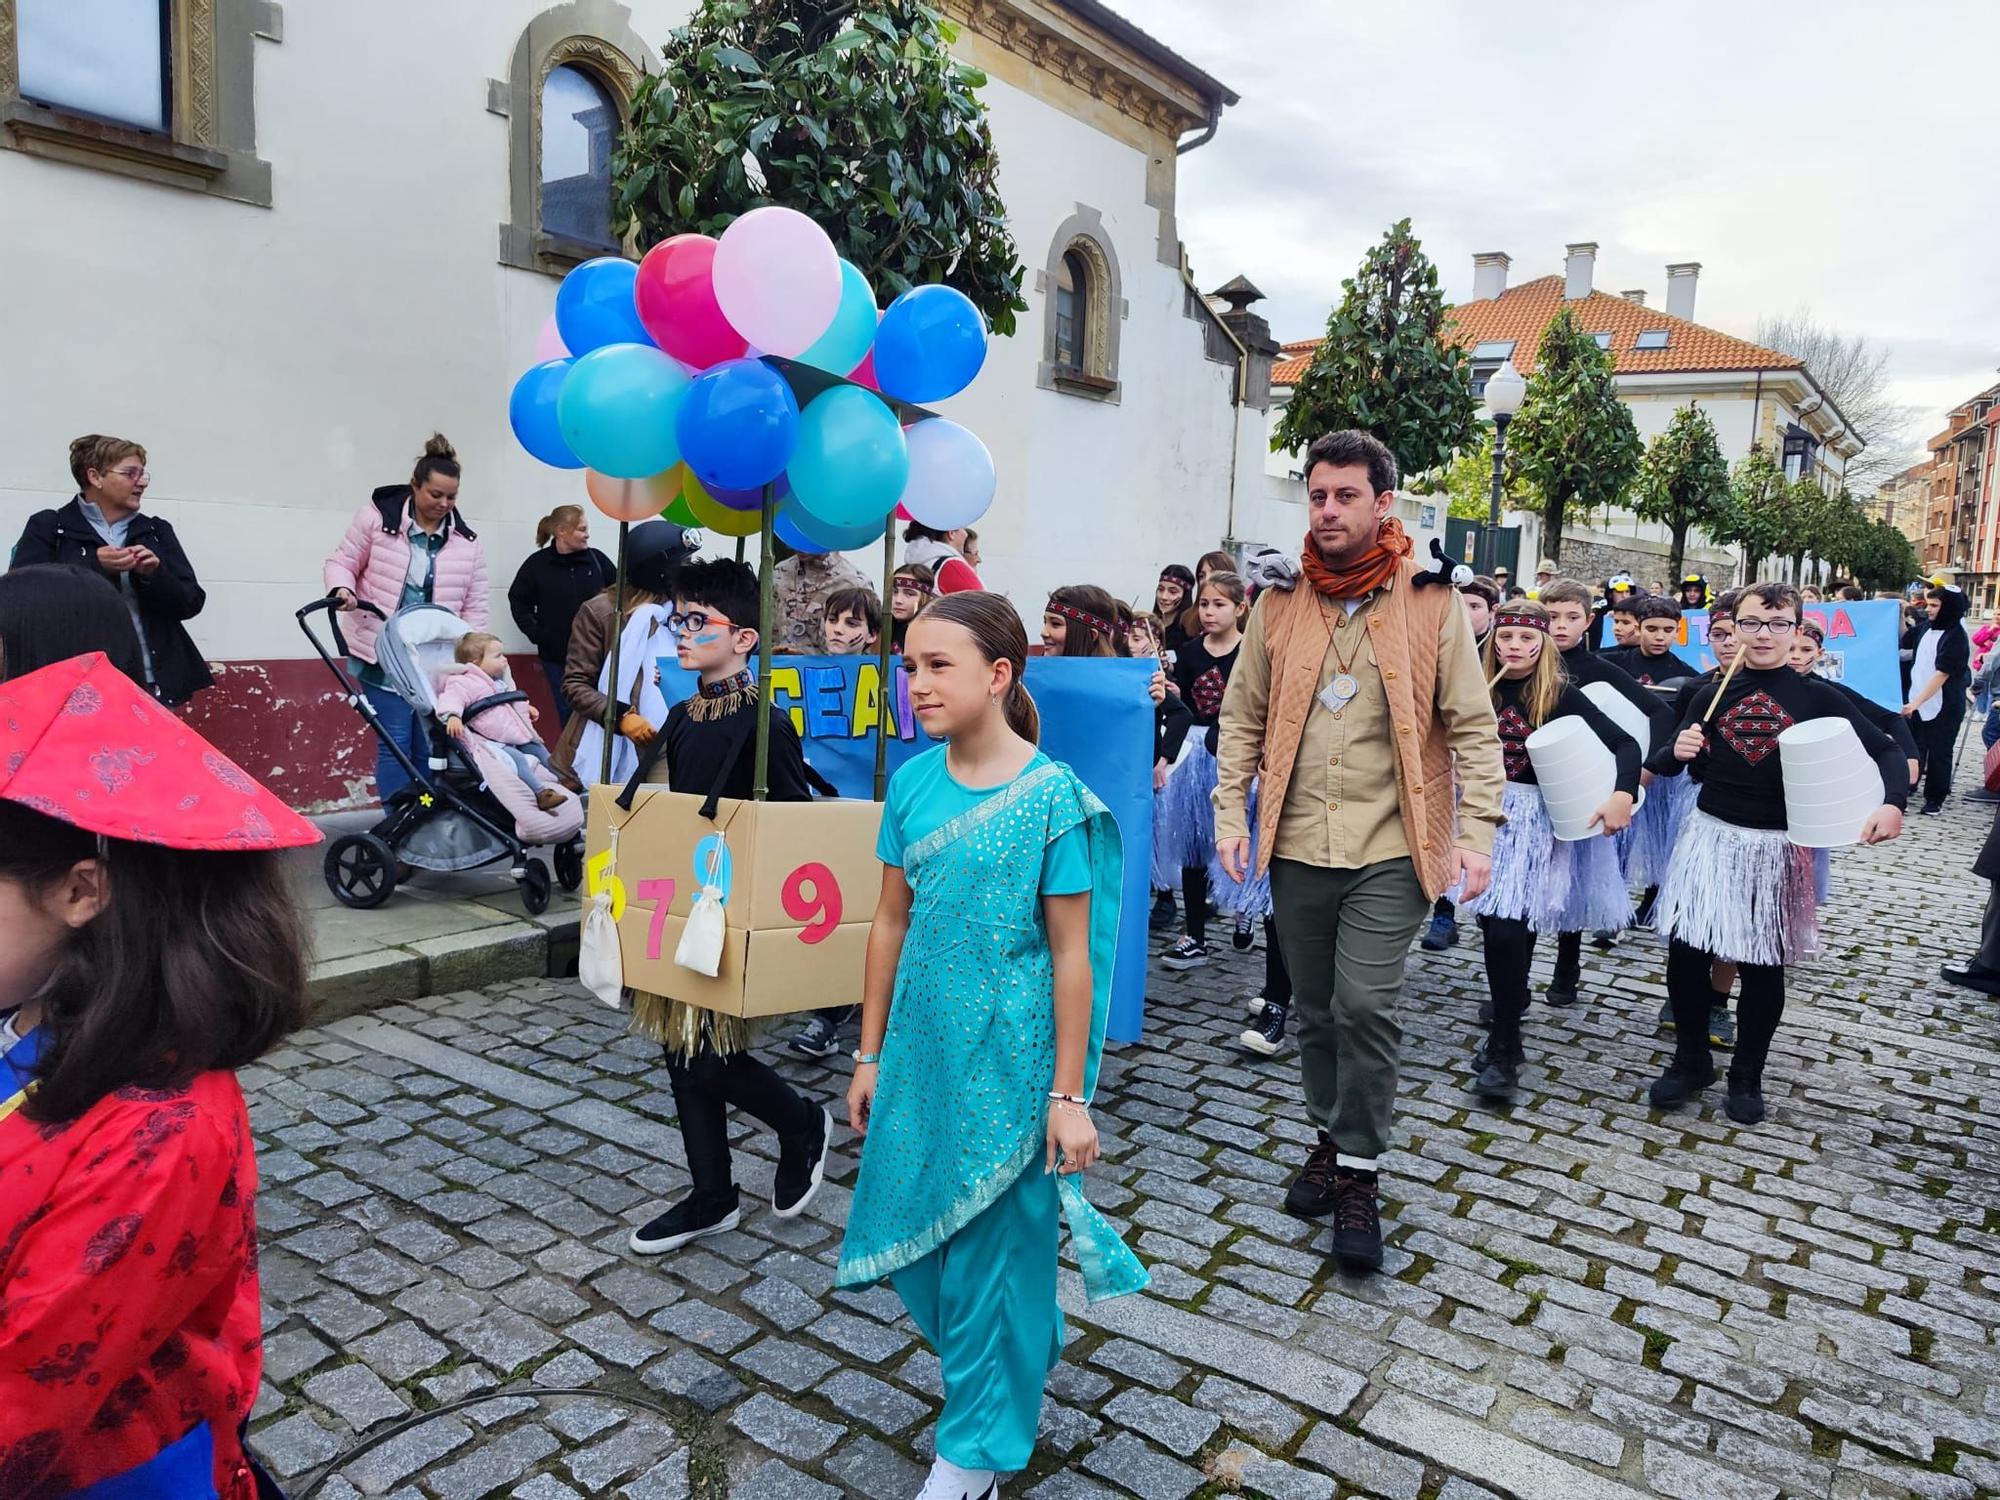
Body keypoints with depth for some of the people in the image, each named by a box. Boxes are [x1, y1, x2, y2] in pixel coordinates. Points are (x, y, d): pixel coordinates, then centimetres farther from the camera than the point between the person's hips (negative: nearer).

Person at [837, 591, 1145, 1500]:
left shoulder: (1052, 793, -13)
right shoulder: (913, 783, 0)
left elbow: (1071, 955, -11)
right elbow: (891, 923, 7)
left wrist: (1068, 1096, -10)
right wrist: (870, 1057, 10)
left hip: (1007, 1058, -5)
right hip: (921, 1048, 5)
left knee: (989, 1244, 8)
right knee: (911, 1237, 14)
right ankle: (1026, 1358, 43)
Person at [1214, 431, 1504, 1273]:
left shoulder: (1431, 601, -3)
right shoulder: (1279, 601, 5)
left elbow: (1472, 726, -2)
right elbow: (1243, 717, 9)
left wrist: (1477, 832, -10)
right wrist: (1231, 813, 0)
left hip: (1389, 848, -3)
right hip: (1298, 845, 3)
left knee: (1366, 1006, -11)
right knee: (1315, 1009, 14)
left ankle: (1359, 1172, 9)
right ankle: (1331, 1140, 36)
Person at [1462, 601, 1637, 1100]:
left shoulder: (1561, 696, -8)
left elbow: (1626, 745, -11)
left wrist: (1622, 795, -25)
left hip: (1540, 818, -4)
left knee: (1507, 924, -12)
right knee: (1496, 920, 8)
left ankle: (1504, 1049, -1)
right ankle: (1513, 999, 39)